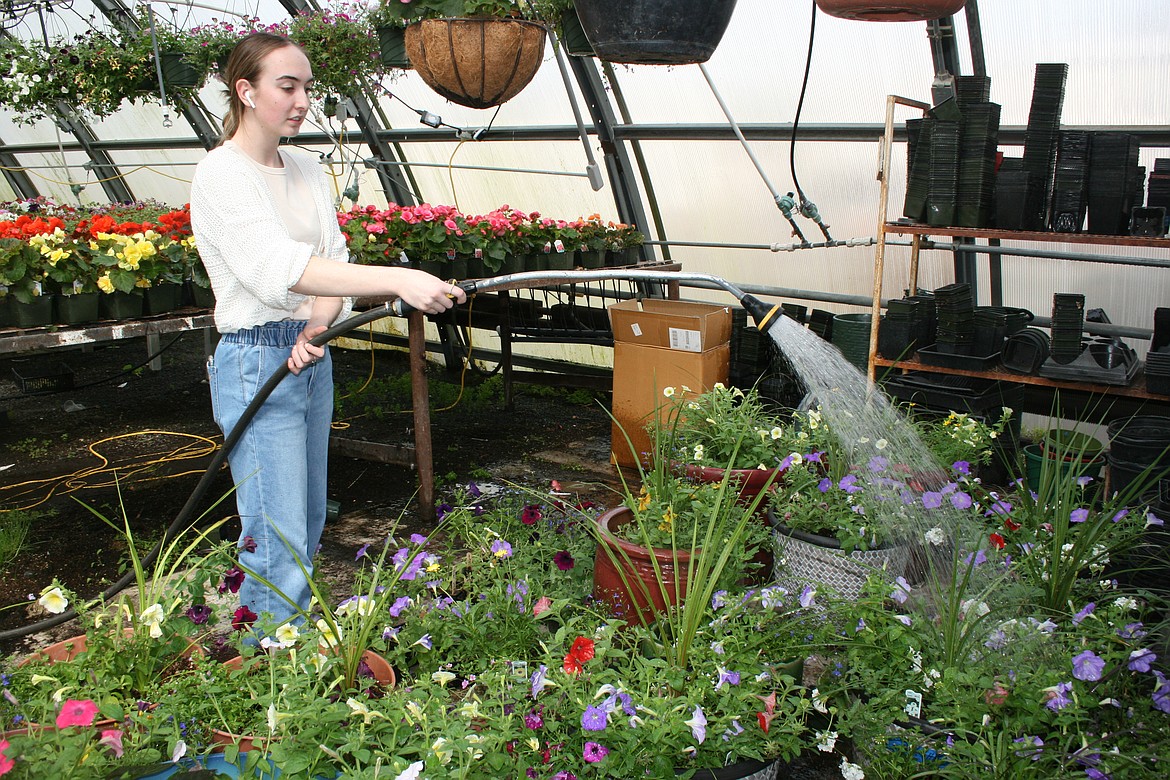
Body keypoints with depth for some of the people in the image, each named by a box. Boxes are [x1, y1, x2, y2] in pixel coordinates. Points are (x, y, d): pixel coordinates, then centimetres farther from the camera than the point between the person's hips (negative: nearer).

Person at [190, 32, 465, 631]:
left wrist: (319, 322, -18)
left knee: (308, 526, 16)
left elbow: (332, 260, 4)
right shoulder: (222, 173, -13)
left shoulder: (307, 170, 10)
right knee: (281, 542, -5)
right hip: (255, 364, -8)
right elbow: (277, 267, -28)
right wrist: (398, 281, -37)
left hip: (312, 358, 8)